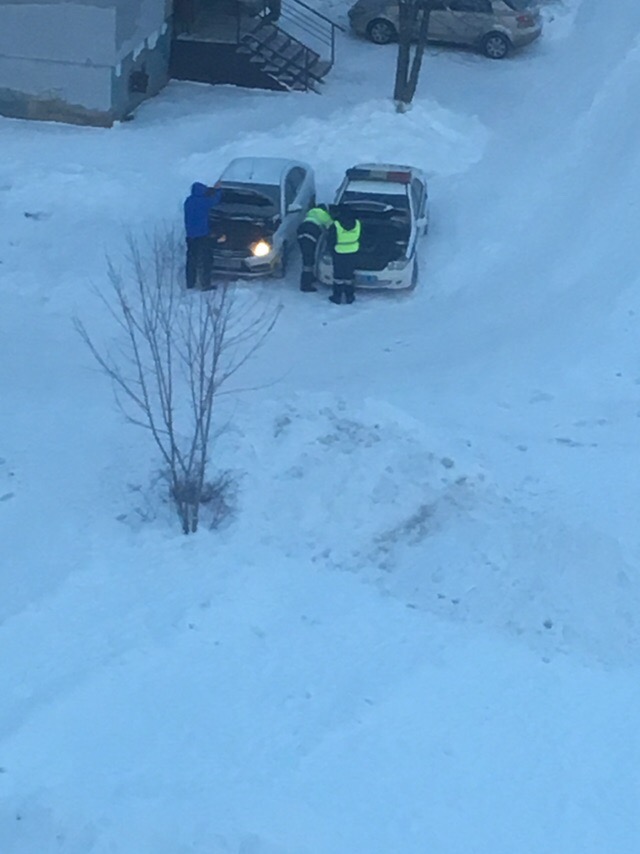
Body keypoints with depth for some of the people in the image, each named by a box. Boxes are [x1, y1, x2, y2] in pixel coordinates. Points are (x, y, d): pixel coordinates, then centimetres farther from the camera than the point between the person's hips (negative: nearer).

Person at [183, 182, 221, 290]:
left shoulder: (188, 201, 5)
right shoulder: (203, 201, -13)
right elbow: (215, 200, 3)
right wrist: (217, 190, 24)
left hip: (190, 235, 6)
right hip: (203, 234, -6)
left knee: (191, 260, 12)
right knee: (206, 259, 1)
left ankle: (190, 283, 14)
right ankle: (205, 283, -1)